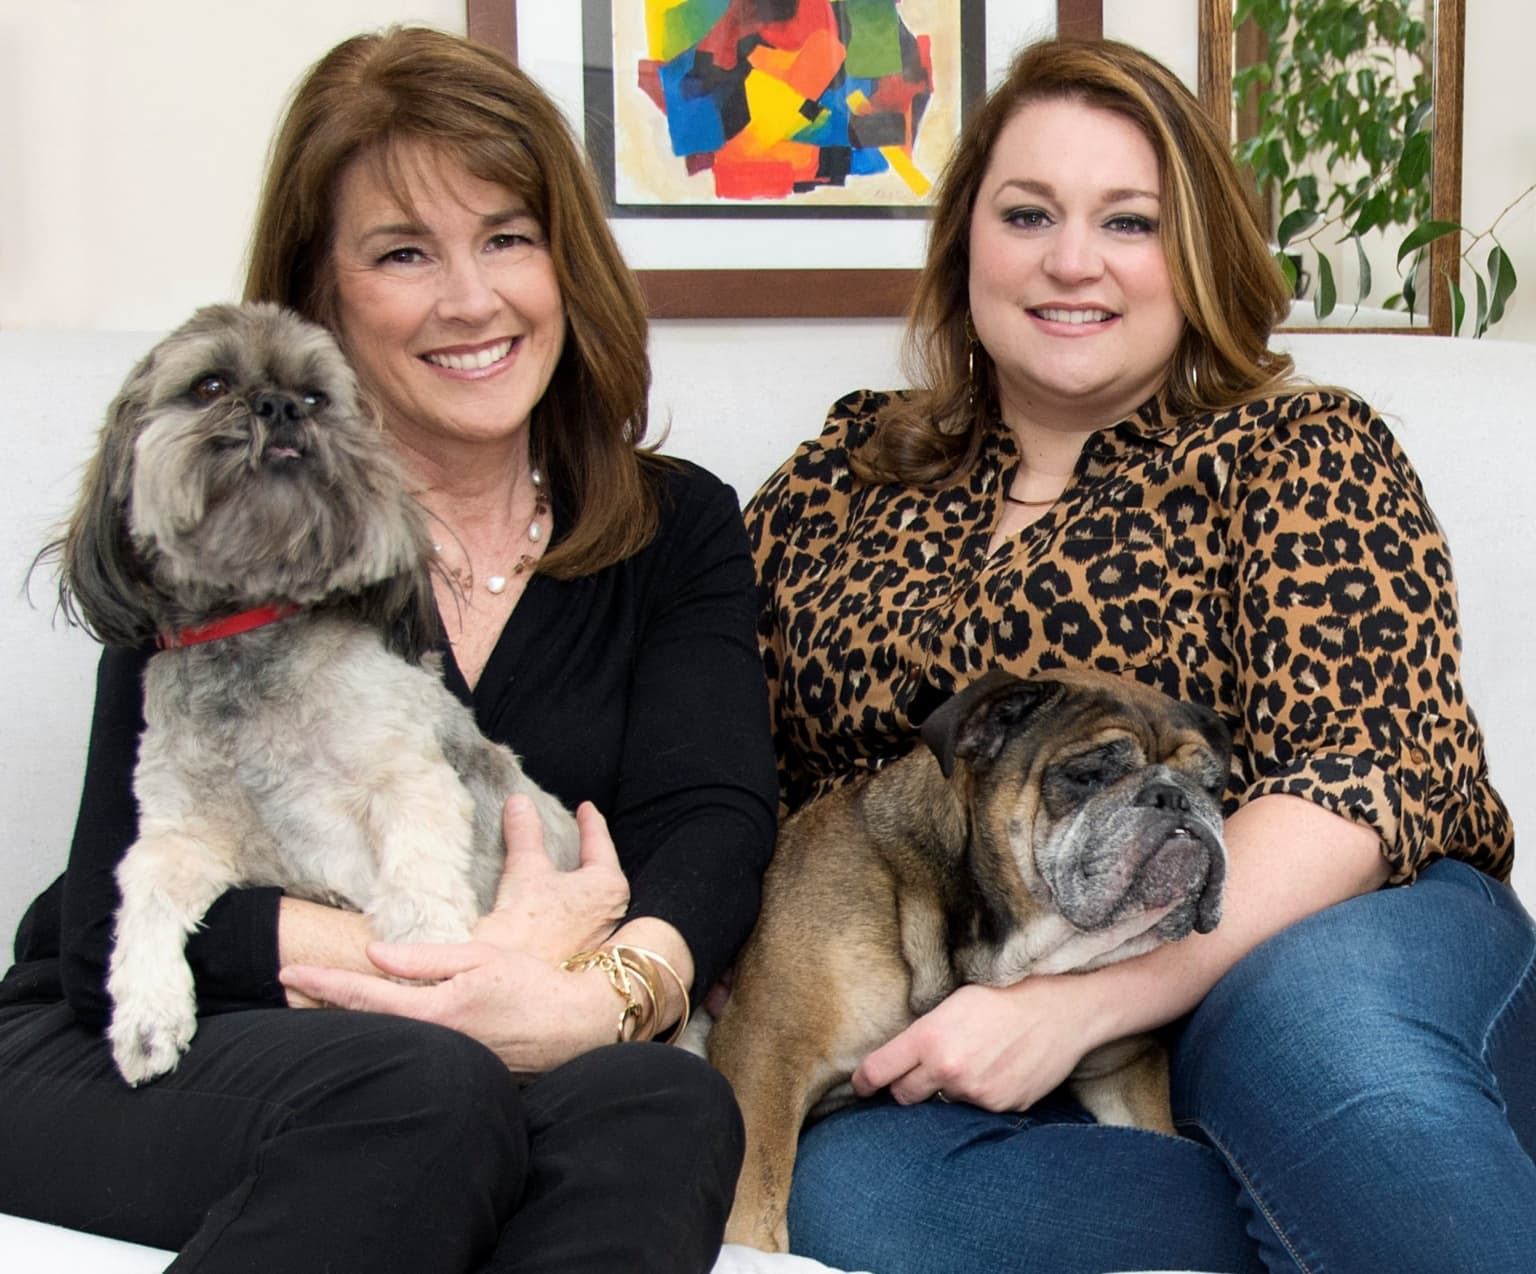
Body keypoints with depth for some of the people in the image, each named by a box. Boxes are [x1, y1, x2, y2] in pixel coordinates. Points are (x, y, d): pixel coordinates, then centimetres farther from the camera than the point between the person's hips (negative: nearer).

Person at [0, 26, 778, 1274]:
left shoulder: (677, 529, 7)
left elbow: (709, 830, -9)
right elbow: (122, 926, -12)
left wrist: (605, 994, -31)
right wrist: (478, 949, -23)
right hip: (133, 1064, -1)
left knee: (665, 1106, -31)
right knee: (418, 1094, -35)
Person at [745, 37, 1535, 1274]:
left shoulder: (1304, 452, 2)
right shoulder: (841, 478, 13)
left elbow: (1371, 767, -10)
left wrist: (1075, 1005, -20)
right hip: (952, 1064, 4)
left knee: (1320, 1015, -38)